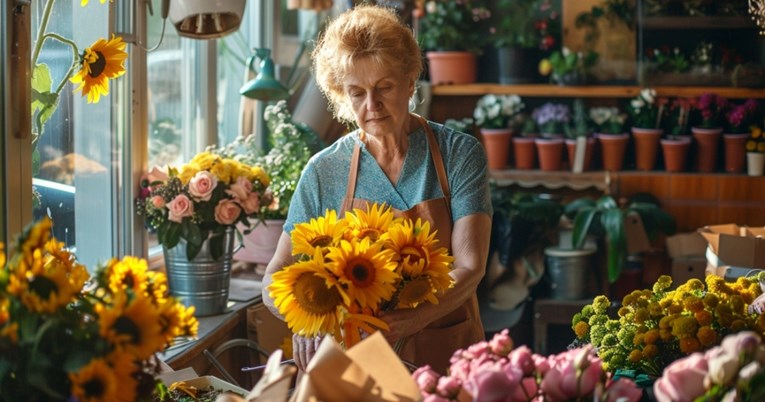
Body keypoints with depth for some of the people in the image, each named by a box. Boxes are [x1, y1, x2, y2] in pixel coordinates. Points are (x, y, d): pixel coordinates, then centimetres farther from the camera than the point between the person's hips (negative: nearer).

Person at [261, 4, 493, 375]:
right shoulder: (323, 171, 0)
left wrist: (410, 320, -30)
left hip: (446, 356, -1)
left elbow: (470, 267, -12)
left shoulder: (459, 154, -3)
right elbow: (274, 280, 2)